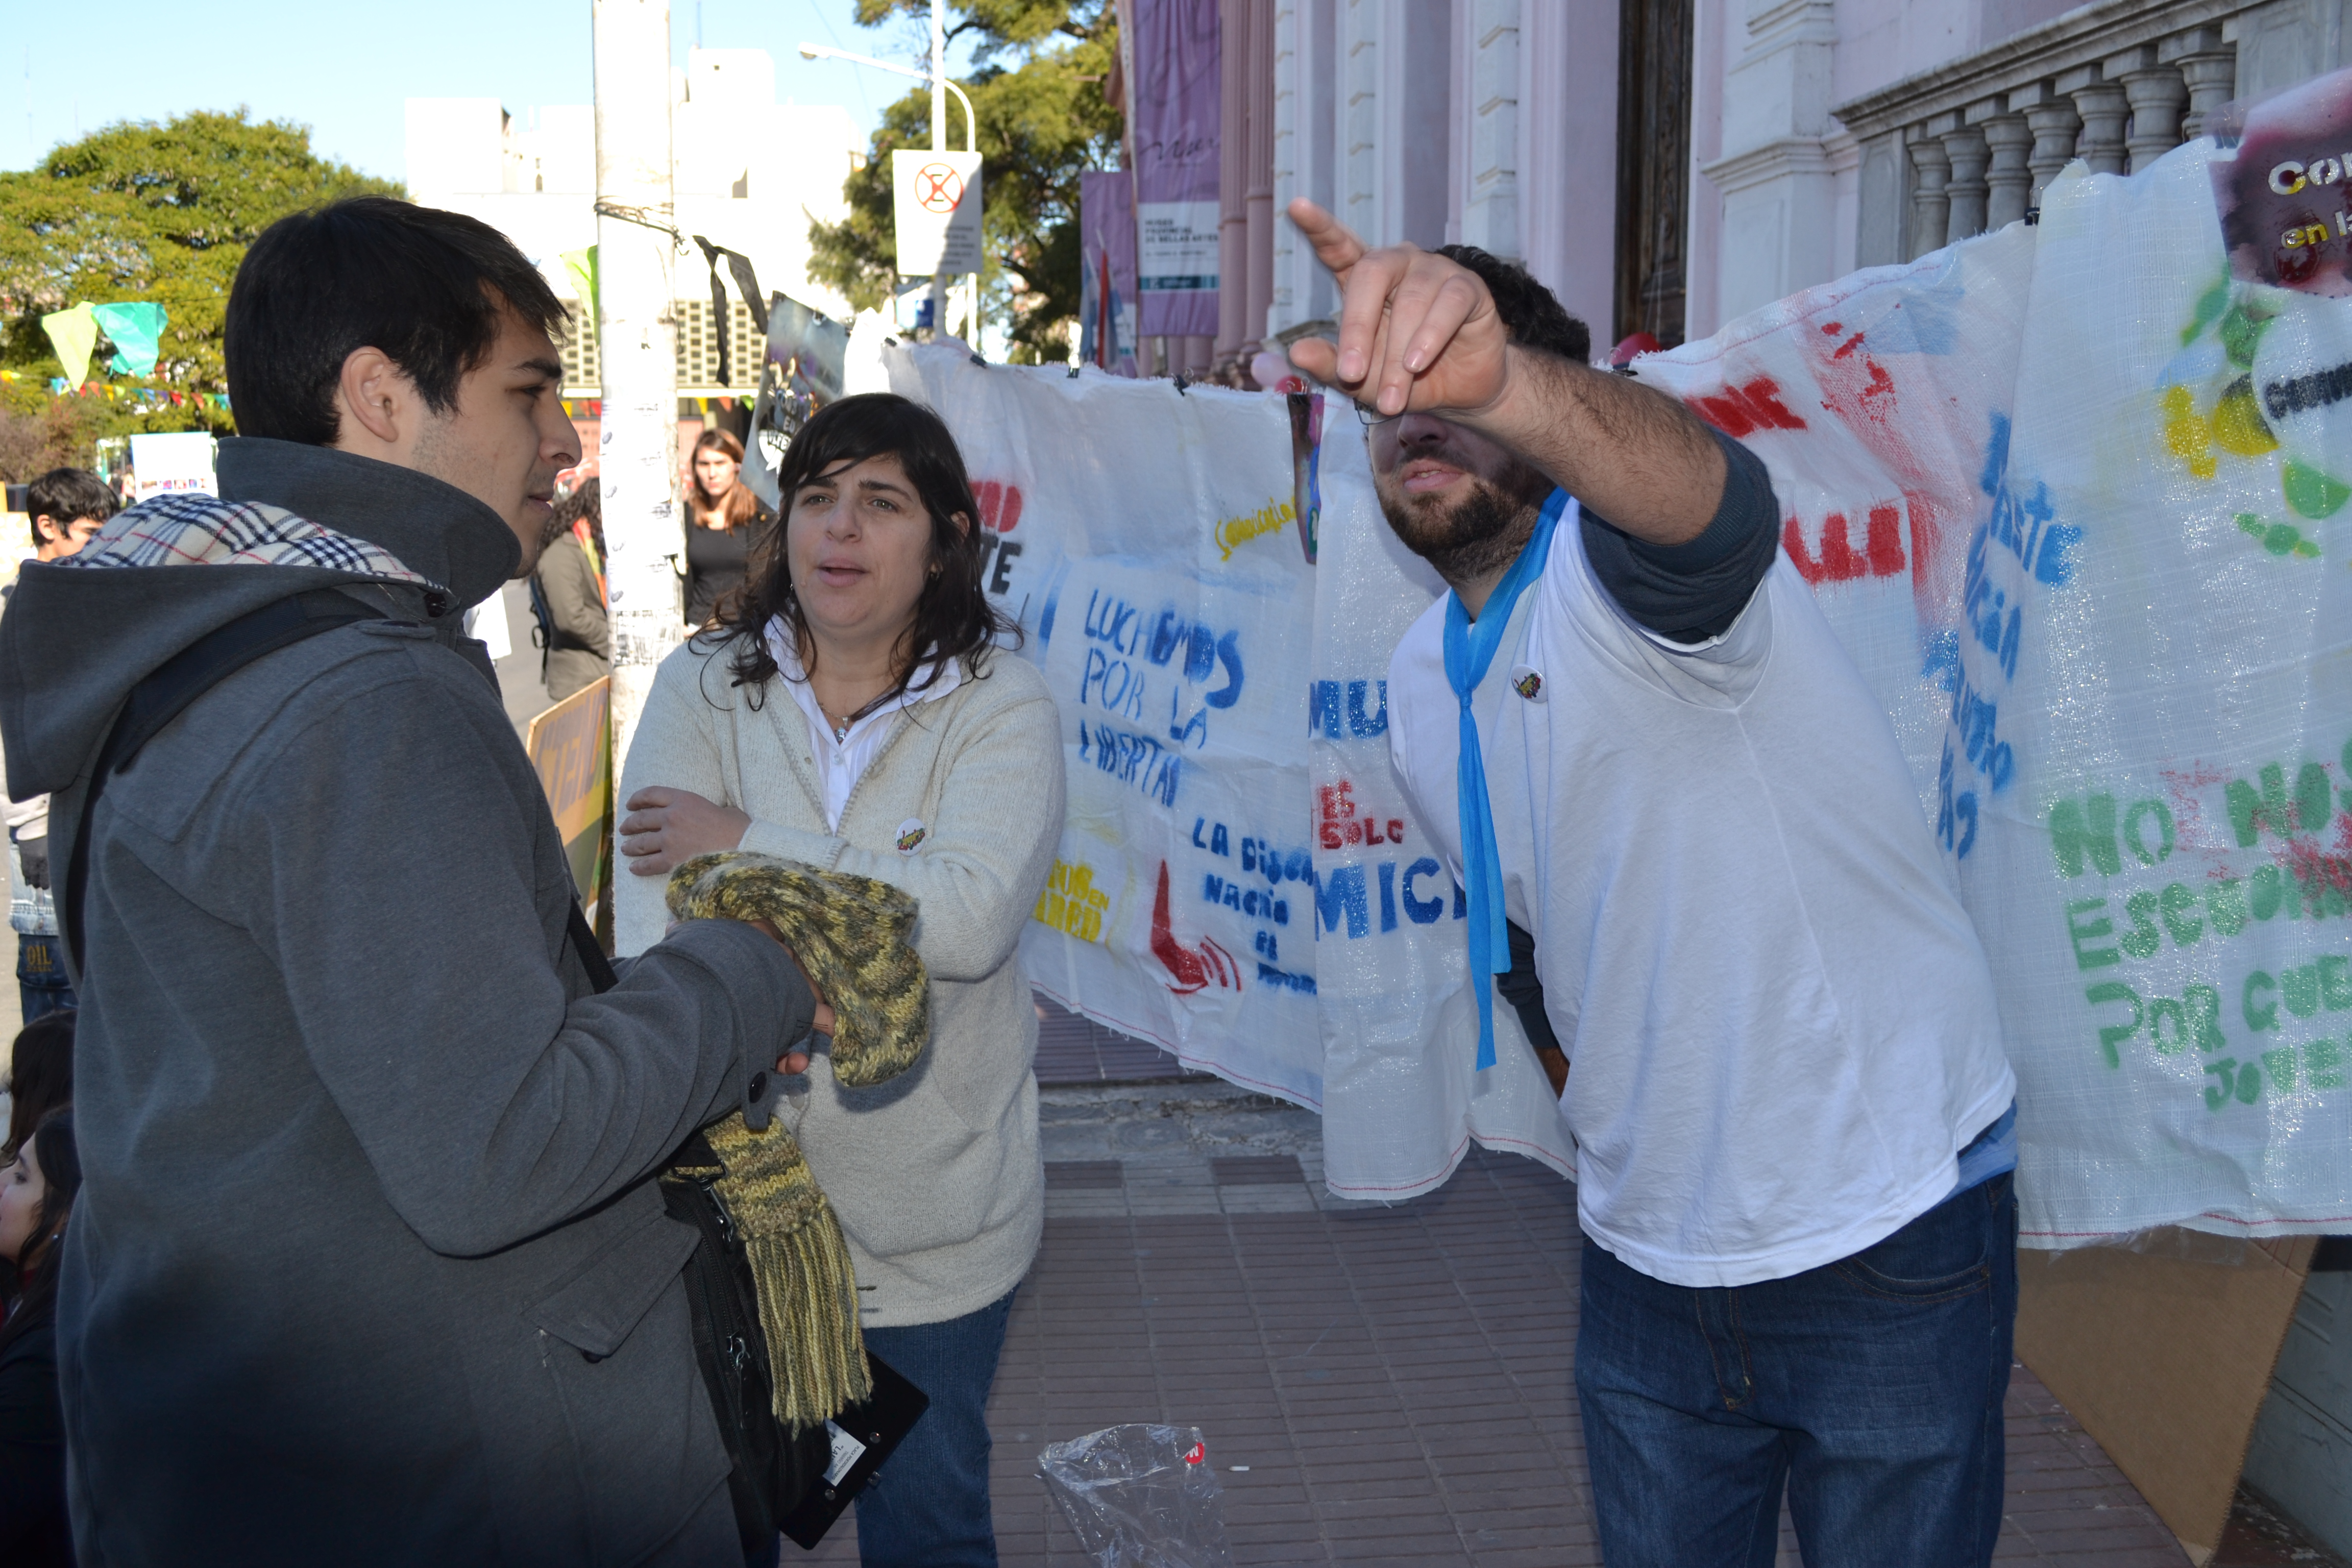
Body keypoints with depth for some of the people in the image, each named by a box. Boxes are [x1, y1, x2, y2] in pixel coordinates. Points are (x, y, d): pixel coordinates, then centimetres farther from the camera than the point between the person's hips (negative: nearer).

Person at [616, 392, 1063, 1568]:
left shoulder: (999, 706, -9)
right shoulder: (704, 687, -4)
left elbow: (971, 916, -24)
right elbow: (647, 912, -15)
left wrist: (744, 846, -21)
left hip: (931, 1206, -1)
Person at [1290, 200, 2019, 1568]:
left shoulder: (1620, 560, -18)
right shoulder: (1420, 685, 5)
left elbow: (1703, 502, -45)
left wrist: (1494, 376, -62)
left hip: (1888, 1241, -6)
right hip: (1646, 1256, 6)